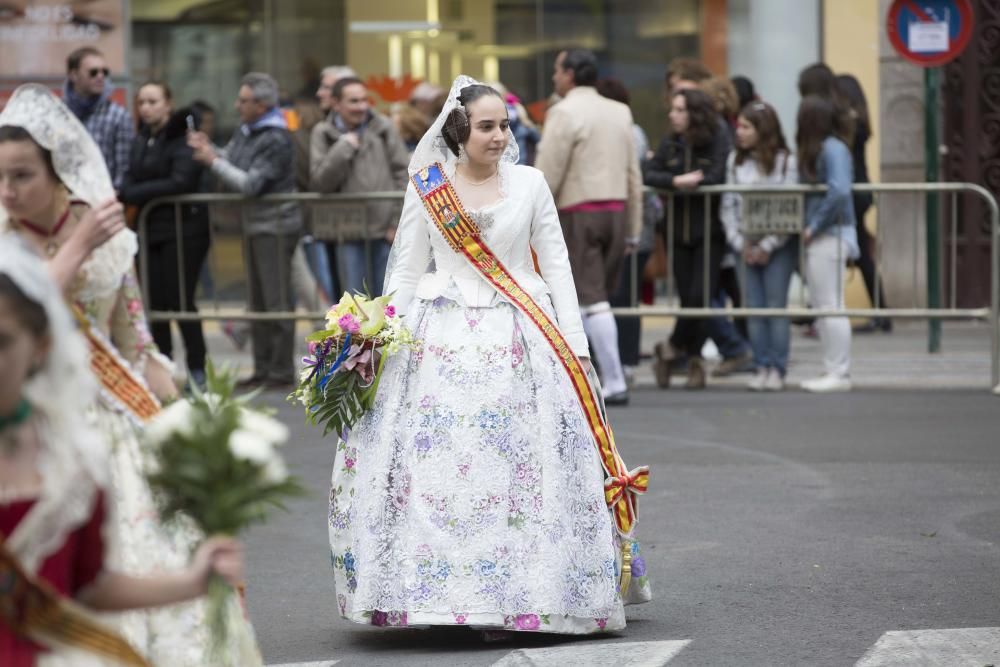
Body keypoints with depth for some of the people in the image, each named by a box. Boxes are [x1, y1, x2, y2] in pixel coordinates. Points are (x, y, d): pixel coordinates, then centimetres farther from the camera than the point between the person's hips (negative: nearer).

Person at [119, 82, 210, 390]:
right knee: (155, 301, 5)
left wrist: (131, 194, -17)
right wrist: (125, 195, -12)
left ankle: (197, 369, 2)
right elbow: (131, 179, 12)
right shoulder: (141, 140, 14)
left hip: (183, 228, -6)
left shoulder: (182, 137, -9)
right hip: (151, 229, 6)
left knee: (180, 300, -6)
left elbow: (180, 182, -18)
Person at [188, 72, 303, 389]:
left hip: (276, 225, -9)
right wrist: (208, 149, -2)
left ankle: (281, 372, -1)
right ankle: (263, 369, 19)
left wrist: (214, 161, -14)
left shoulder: (275, 140, -18)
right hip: (255, 223, 9)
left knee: (277, 301, -6)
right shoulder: (244, 130, 10)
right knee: (258, 301, 13)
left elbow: (251, 184, -21)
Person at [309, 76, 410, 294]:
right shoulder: (323, 135, 4)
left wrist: (399, 222, -4)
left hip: (385, 232, 0)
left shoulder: (383, 128, 2)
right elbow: (320, 181, -4)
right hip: (349, 234, 0)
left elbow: (403, 174, 1)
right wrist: (343, 148, -13)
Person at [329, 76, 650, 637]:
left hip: (518, 337, 0)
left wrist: (574, 343, 1)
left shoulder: (529, 184, 4)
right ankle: (447, 592, 1)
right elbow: (407, 270, 7)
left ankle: (518, 595, 5)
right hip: (443, 337, 0)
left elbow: (556, 265, 6)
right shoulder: (427, 187, 4)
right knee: (434, 468, -6)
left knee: (519, 462, -3)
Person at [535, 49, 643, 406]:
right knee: (597, 298, 12)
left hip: (578, 213, -7)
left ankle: (614, 383, -8)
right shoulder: (619, 113, 11)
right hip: (616, 211, 7)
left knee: (593, 300, -5)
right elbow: (633, 175, 13)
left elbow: (548, 175, -14)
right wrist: (634, 229, 18)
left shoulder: (564, 113, -10)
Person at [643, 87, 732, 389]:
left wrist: (691, 181, -10)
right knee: (687, 298, 4)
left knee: (699, 297, -9)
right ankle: (694, 360, 16)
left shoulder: (718, 141, -6)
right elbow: (648, 174, -4)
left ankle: (672, 347, 10)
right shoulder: (670, 143, 6)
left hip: (709, 231, -4)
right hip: (678, 231, 4)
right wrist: (676, 180, -18)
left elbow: (719, 176, -17)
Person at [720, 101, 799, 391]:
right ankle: (761, 367, 8)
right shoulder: (735, 161, 7)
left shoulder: (785, 162, -6)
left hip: (778, 244, -4)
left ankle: (777, 370, 2)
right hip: (748, 245, 4)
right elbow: (728, 205, 7)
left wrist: (768, 246, -11)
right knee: (754, 308, 3)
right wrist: (739, 244, -1)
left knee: (776, 306, -3)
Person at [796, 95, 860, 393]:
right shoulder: (811, 150, 15)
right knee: (820, 307, 12)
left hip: (830, 236, -10)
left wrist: (814, 226, -18)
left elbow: (839, 191, -24)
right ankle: (832, 370, 18)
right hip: (815, 238, 10)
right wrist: (807, 228, 4)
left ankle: (839, 374, -2)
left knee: (830, 306, -6)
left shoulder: (833, 149, -13)